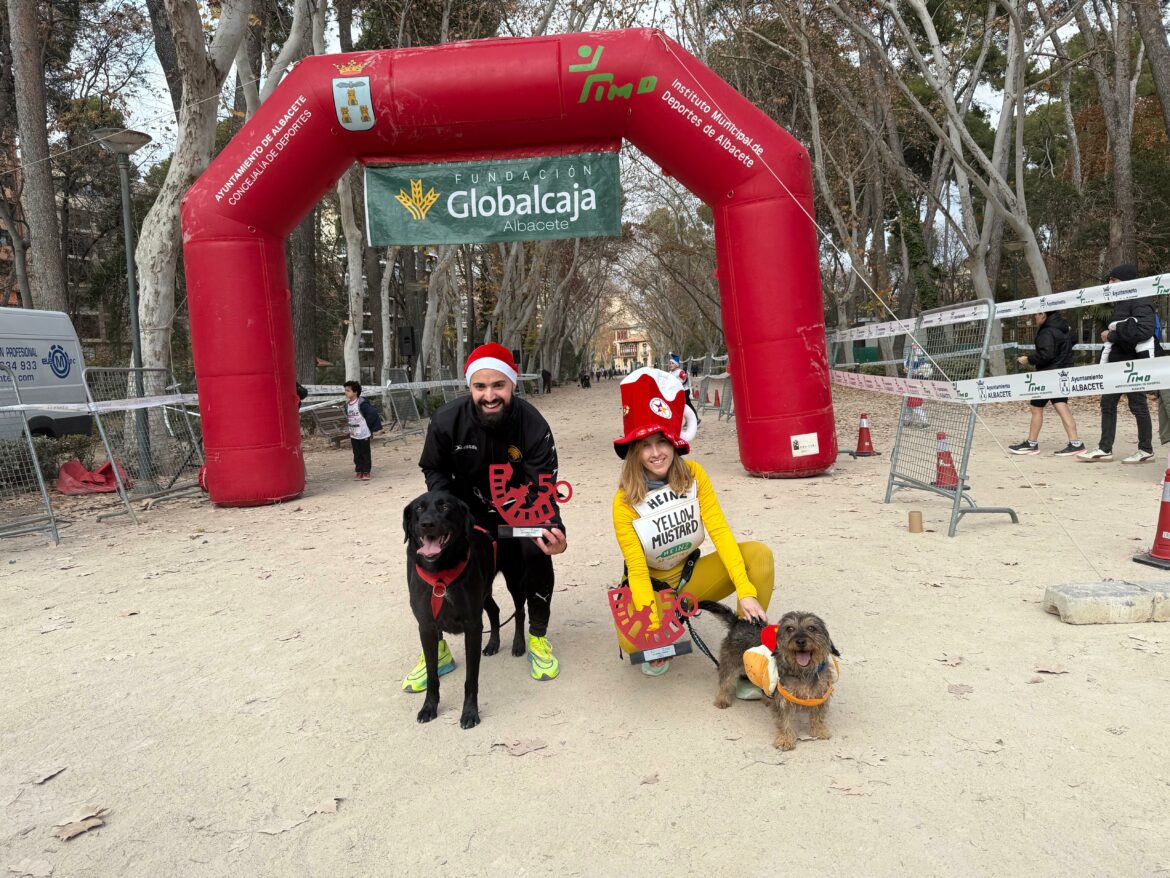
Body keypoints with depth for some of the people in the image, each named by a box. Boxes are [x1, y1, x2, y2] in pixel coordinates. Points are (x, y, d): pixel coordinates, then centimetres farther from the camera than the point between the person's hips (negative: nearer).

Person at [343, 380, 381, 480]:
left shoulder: (362, 403, -16)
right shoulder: (347, 404, 5)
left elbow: (372, 413, -15)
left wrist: (367, 425, -8)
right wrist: (351, 428, 9)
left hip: (363, 434, -6)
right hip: (353, 434, 6)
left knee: (365, 453, 2)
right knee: (357, 454, 10)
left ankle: (366, 472, 9)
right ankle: (358, 471, 17)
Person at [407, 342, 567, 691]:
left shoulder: (533, 425, -27)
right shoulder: (447, 420, -23)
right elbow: (435, 471, -4)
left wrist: (552, 528, -47)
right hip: (466, 511, 2)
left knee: (537, 553, -25)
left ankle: (538, 637, 1)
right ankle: (435, 648, 10)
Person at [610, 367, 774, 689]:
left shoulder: (693, 475, -11)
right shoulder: (625, 502, -18)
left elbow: (720, 531, -18)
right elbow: (637, 570, -18)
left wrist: (746, 592, -28)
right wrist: (653, 628, -30)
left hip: (692, 575, 3)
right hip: (654, 586, -3)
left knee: (758, 554, -23)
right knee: (632, 640, -34)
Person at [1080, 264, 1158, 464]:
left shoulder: (1140, 299, -12)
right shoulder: (1122, 302, 17)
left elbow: (1144, 329, -24)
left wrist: (1112, 335, -17)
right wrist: (1111, 335, 3)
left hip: (1134, 362, -9)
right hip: (1118, 362, 10)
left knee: (1137, 404, -1)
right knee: (1107, 402, 7)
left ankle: (1146, 450, 9)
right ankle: (1104, 449, 10)